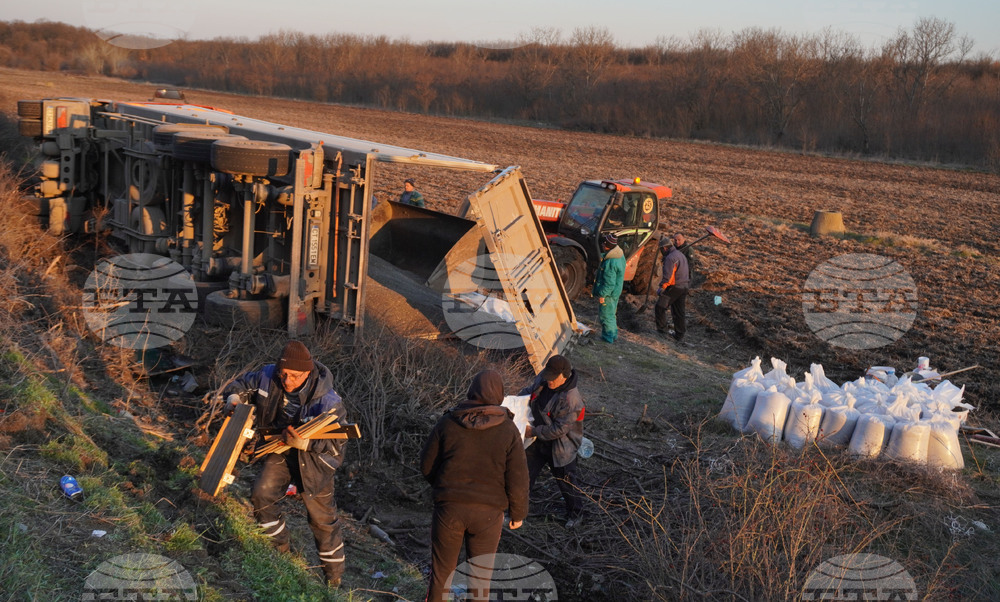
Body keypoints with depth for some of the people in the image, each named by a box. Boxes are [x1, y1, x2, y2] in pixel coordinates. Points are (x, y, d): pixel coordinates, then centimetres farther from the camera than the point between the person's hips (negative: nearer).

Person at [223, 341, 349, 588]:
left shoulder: (327, 400, -32)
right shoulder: (268, 377, -18)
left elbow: (337, 440, -27)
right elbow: (243, 383, 3)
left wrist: (306, 444, -43)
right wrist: (234, 397, -20)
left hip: (313, 460, -4)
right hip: (280, 449, 5)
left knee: (321, 517, 5)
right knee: (261, 494, -6)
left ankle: (334, 574, 25)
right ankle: (279, 546, 22)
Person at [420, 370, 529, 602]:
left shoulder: (447, 422, -9)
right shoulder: (508, 431, -11)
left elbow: (426, 465, 0)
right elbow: (517, 479, -8)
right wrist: (518, 513, 6)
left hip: (449, 506, 1)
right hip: (488, 512, 0)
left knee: (442, 565, 18)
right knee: (481, 572, 16)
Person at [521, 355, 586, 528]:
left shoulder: (571, 399, -33)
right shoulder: (543, 379, -11)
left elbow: (559, 429, -30)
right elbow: (529, 390, 12)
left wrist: (534, 431, -23)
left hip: (561, 447, -7)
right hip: (538, 442, 7)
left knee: (566, 482, 14)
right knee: (525, 475, 16)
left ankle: (576, 513, 39)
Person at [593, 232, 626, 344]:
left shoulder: (610, 263, -30)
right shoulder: (620, 255, 2)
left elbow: (609, 282, -27)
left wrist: (602, 294, -18)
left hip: (609, 293, -10)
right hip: (616, 291, 10)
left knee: (606, 315, 5)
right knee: (612, 313, 22)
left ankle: (609, 337, 15)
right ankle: (613, 335, 34)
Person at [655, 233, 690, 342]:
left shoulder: (670, 258, -18)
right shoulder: (681, 255, 14)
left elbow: (668, 276, -22)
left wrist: (661, 287, -11)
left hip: (674, 288, -9)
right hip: (684, 287, 9)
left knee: (660, 306, 7)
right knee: (679, 311, 13)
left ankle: (662, 328, 11)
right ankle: (679, 335, 17)